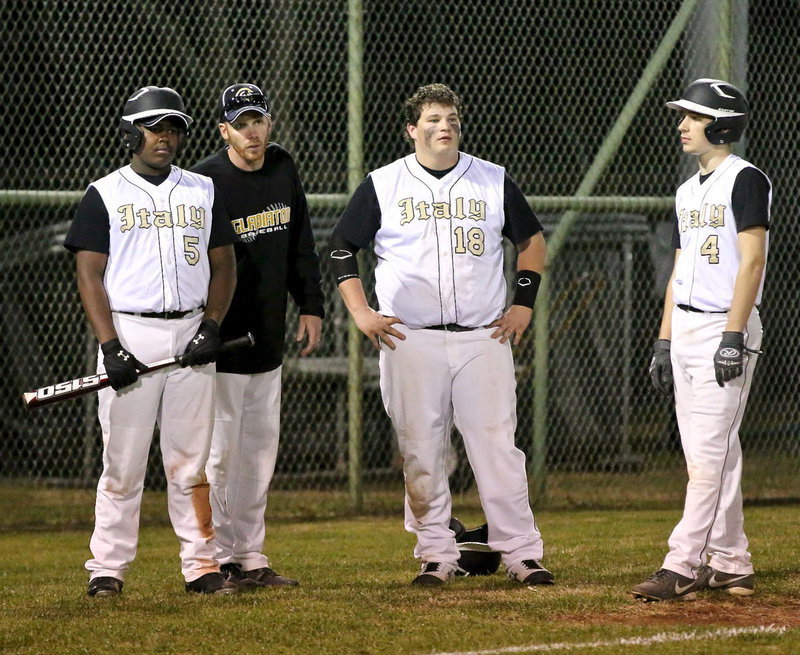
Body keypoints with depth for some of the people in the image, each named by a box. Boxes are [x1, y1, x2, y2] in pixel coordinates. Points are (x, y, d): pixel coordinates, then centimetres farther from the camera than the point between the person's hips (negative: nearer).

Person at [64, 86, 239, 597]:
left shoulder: (203, 191, 13)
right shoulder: (105, 195, 3)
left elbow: (223, 265, 15)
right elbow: (90, 274, -2)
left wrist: (212, 326, -2)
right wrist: (111, 347, -13)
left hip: (191, 335, 3)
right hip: (129, 334, -3)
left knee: (191, 460, 3)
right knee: (123, 461, -3)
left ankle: (201, 565, 6)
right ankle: (108, 569, 1)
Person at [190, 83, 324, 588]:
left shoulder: (283, 169, 7)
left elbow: (301, 243, 17)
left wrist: (311, 305, 12)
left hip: (269, 339, 7)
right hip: (221, 342, -7)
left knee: (260, 452, 10)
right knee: (218, 450, -5)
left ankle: (251, 558, 17)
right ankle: (217, 560, 1)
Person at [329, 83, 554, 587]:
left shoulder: (494, 181, 8)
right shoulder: (383, 185, 5)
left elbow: (532, 239, 19)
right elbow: (343, 248, 10)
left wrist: (524, 304, 9)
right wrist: (360, 312, 0)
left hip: (484, 338, 0)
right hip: (410, 338, 0)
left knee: (498, 446, -5)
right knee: (421, 451, 0)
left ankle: (522, 553, -2)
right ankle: (436, 555, 8)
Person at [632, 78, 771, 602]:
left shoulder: (745, 180, -9)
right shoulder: (689, 191, 18)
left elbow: (752, 261, -15)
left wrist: (733, 337, -21)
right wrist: (664, 341, 15)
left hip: (726, 326, -9)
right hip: (685, 328, 9)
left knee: (710, 453, -12)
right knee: (708, 455, 9)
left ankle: (682, 567, -17)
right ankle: (730, 565, 13)